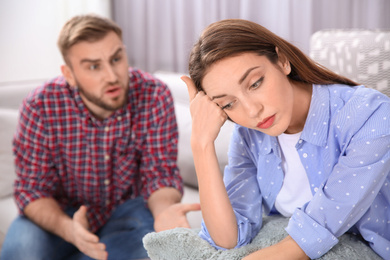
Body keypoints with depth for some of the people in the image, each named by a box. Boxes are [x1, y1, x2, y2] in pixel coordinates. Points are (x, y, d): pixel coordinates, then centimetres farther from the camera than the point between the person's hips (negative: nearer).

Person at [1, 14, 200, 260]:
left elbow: (160, 173, -16)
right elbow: (32, 188, -15)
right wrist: (67, 228, -38)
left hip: (127, 207, 1)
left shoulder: (154, 97, -19)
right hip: (62, 213, -1)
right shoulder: (41, 107, -19)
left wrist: (164, 210, -41)